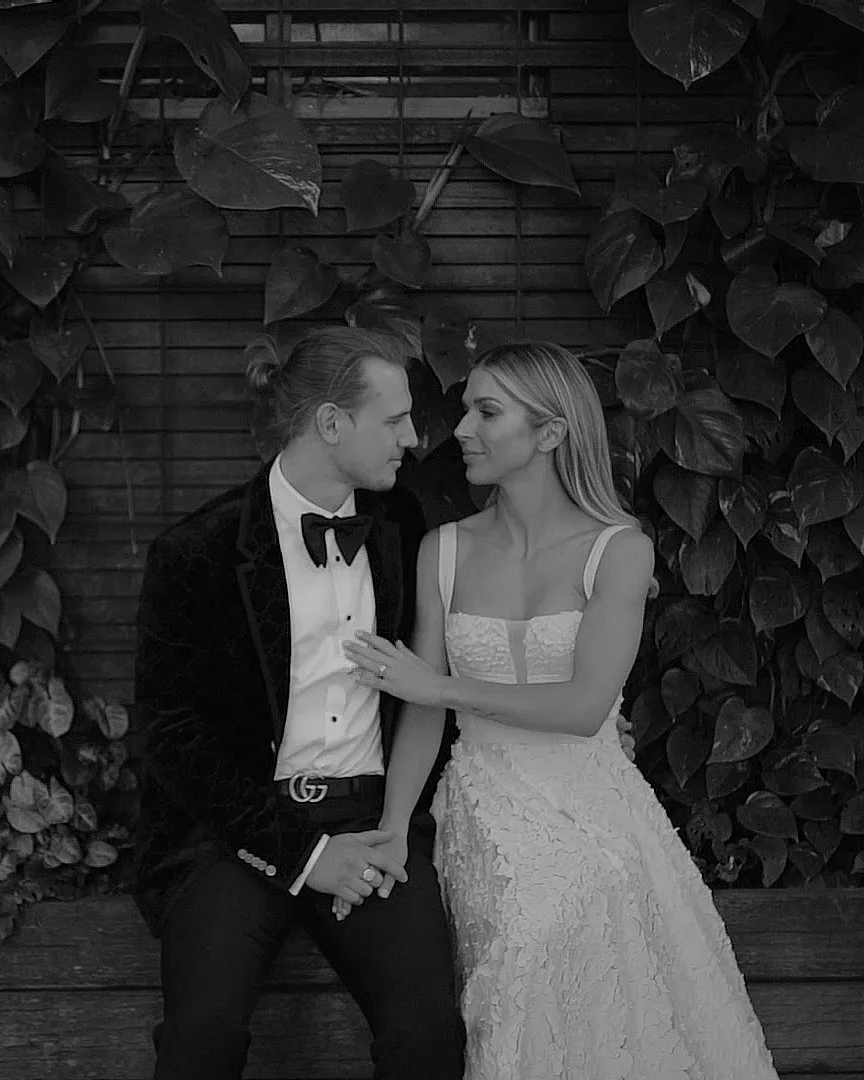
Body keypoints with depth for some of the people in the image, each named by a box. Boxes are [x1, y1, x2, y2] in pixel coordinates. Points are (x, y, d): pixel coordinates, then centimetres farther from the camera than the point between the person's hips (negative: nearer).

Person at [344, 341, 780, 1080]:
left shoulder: (619, 551, -8)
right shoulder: (445, 552, 2)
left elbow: (586, 706, -19)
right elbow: (421, 713, 1)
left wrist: (441, 685, -14)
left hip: (594, 819, -2)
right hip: (487, 827, 2)